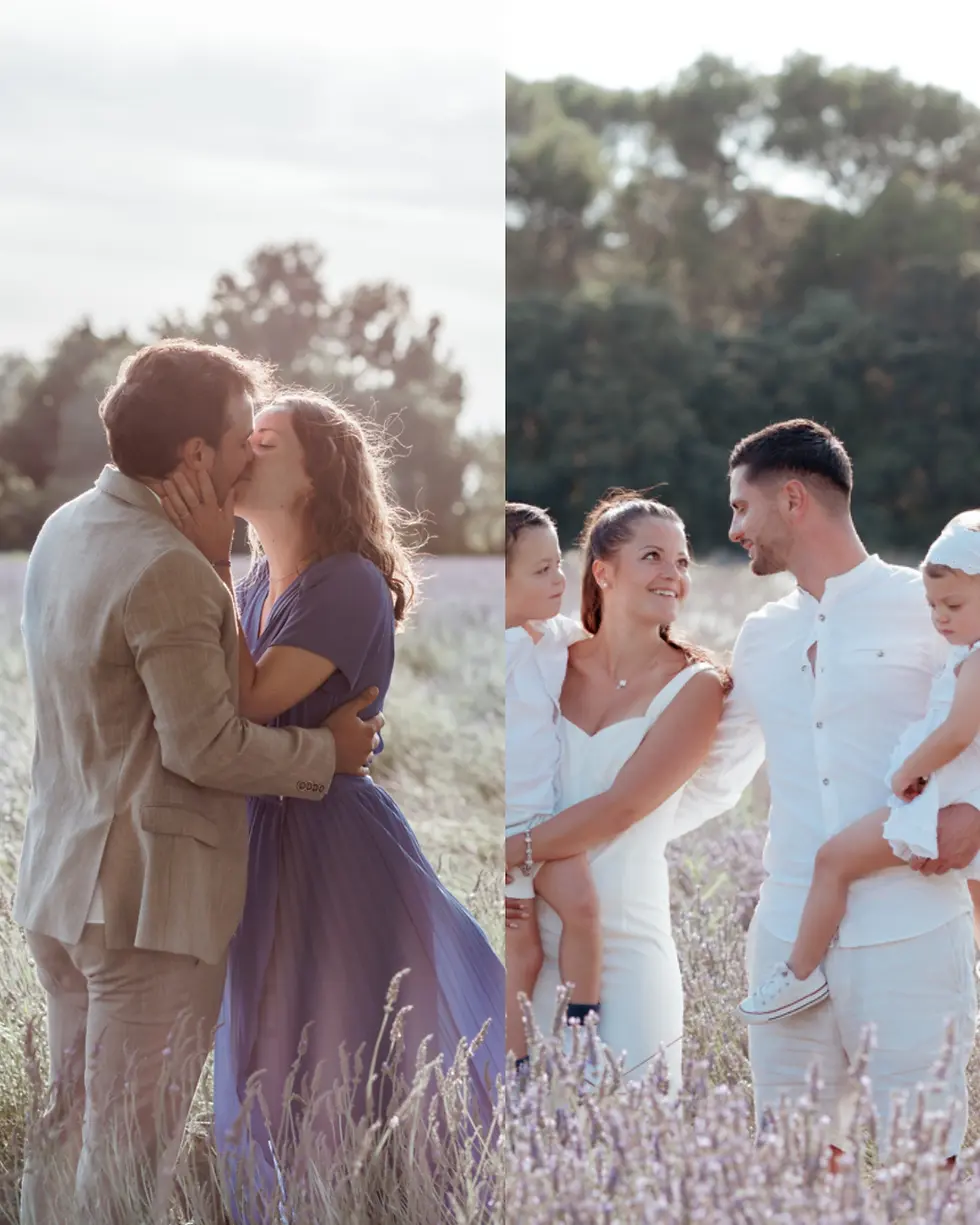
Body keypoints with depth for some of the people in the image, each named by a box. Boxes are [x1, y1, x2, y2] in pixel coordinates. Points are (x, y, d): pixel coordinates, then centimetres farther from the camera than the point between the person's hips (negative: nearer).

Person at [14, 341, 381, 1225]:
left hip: (62, 879, 9)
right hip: (151, 897, -9)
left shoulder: (65, 529, 7)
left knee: (68, 1122, 19)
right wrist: (331, 751, -7)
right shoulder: (169, 571, -22)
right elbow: (205, 747, -21)